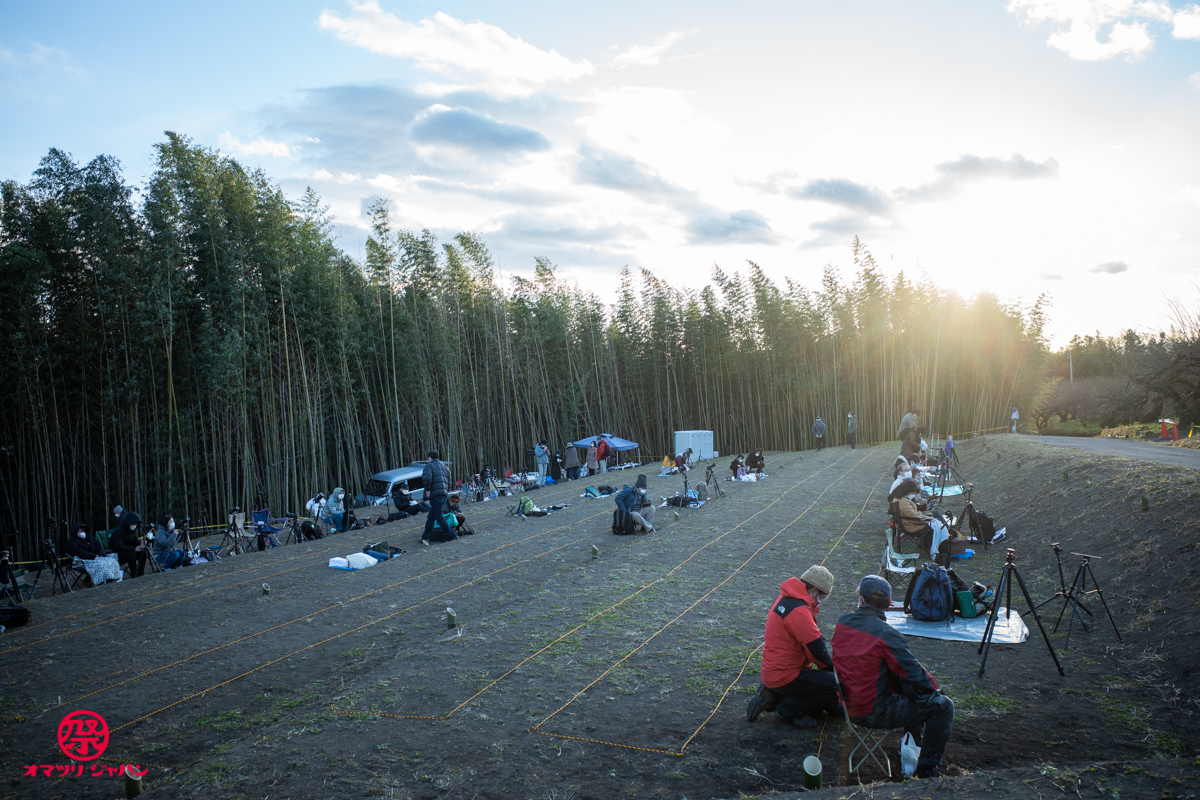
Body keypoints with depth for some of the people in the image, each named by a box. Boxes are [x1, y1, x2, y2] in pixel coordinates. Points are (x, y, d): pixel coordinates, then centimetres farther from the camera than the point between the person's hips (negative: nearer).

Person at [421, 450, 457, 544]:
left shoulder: (429, 466, -1)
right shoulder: (445, 467, 21)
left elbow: (427, 478, -19)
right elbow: (449, 482, 20)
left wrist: (428, 490, -11)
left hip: (435, 494, -8)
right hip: (444, 494, 8)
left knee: (439, 516, -4)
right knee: (431, 517, 13)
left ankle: (451, 535, -6)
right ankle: (425, 537, 14)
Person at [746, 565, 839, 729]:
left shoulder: (785, 598, 7)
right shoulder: (798, 610, -24)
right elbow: (816, 646, -20)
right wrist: (831, 667, -5)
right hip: (785, 677, -11)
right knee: (839, 686, -15)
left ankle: (774, 698, 10)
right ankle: (788, 708, -5)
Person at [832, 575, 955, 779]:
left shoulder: (842, 622, -4)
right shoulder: (886, 634, -24)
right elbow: (915, 674, -16)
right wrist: (932, 686, 3)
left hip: (848, 706, 8)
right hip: (873, 713, -8)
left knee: (904, 683, 28)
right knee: (943, 706, 1)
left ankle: (913, 742, 42)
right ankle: (926, 769, 8)